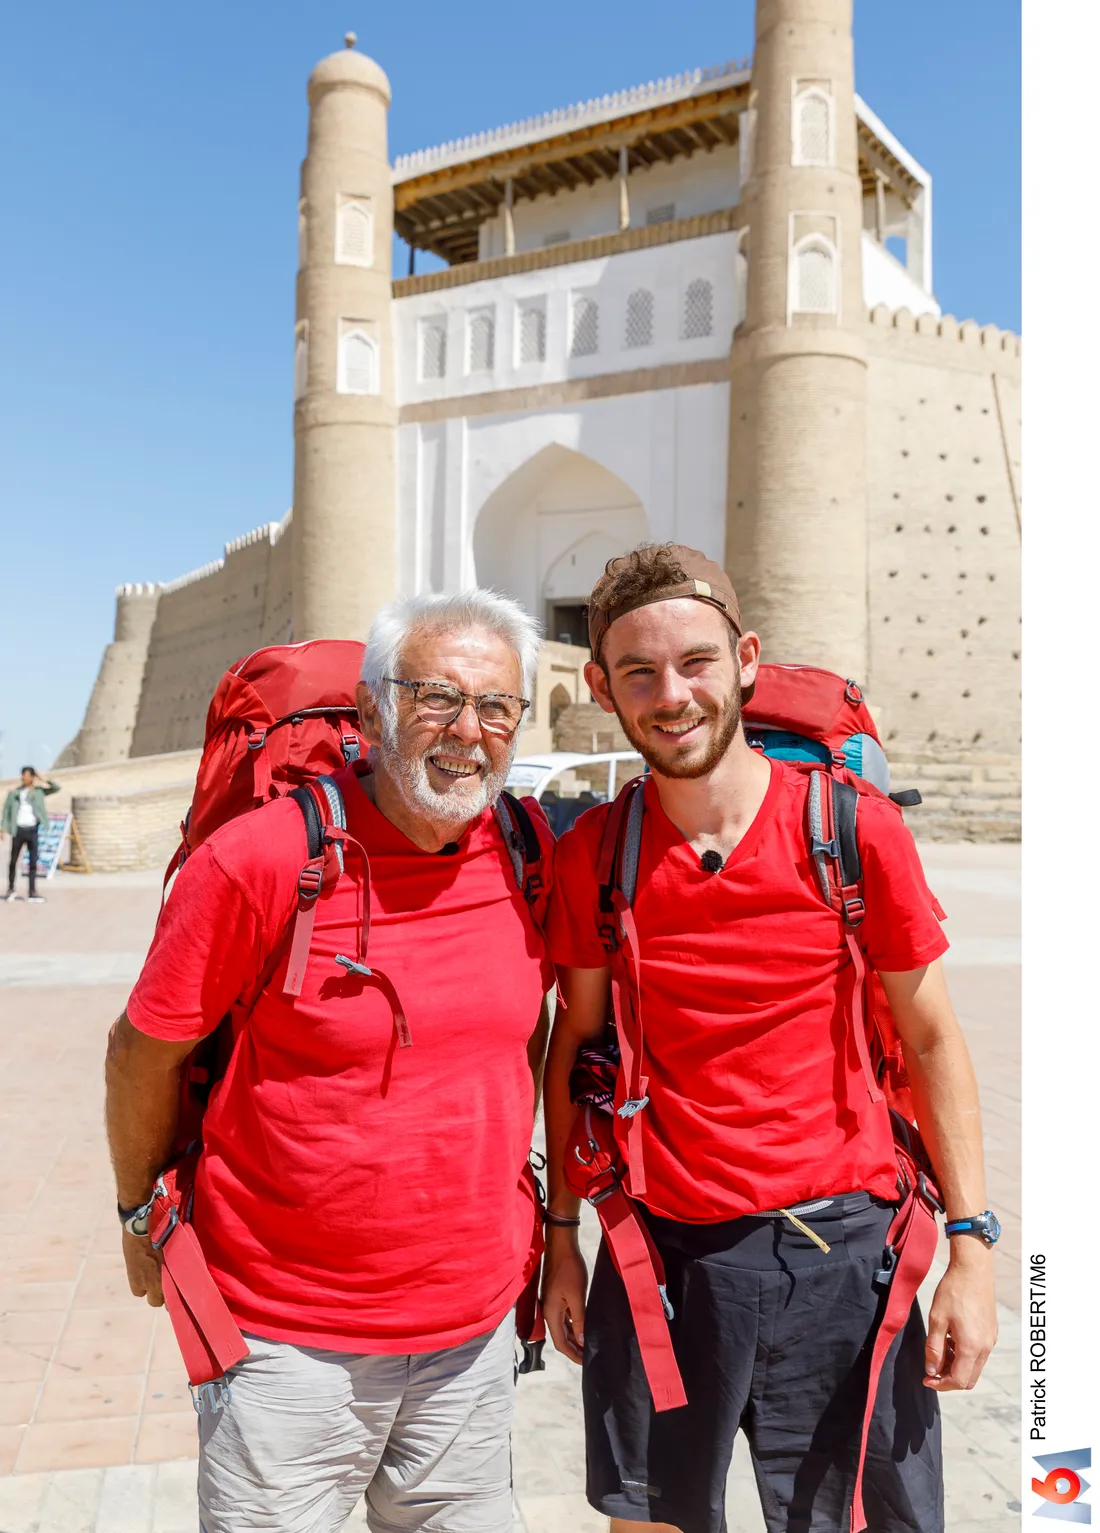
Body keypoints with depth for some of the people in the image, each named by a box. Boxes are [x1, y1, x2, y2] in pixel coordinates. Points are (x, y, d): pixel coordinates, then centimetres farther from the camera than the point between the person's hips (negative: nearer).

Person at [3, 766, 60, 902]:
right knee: (13, 860, 7)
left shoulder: (38, 791, 7)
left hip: (32, 830, 1)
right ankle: (11, 889, 20)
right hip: (19, 829, 0)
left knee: (33, 861, -1)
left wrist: (46, 780, -13)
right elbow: (7, 810, 3)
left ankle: (32, 892, 0)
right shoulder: (14, 792, 4)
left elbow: (57, 788, 1)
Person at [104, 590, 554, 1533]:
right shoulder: (259, 859, -18)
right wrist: (143, 1215, 7)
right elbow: (144, 1053, -5)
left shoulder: (534, 850, -5)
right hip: (288, 1339, -4)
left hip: (476, 1328, 4)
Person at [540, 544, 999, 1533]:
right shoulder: (590, 855, -4)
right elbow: (575, 1043, 6)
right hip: (657, 1253, 2)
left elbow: (932, 1041, -2)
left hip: (836, 1253, -1)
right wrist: (561, 1236, 8)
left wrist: (973, 1247, -4)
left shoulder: (854, 829, -9)